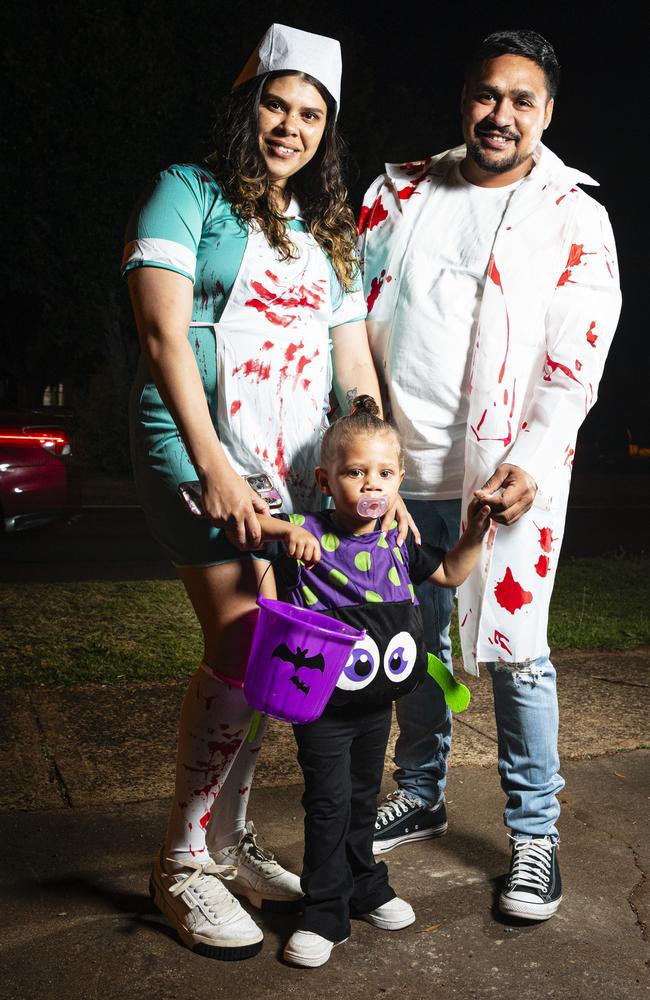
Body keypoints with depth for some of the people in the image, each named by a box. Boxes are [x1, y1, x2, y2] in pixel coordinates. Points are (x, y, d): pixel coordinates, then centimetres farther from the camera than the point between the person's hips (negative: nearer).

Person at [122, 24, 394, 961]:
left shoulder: (331, 235, 19)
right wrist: (212, 463, -17)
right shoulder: (187, 193, 3)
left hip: (298, 461, 6)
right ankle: (184, 864, 0)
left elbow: (355, 363, 16)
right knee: (244, 643, -15)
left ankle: (230, 839, 18)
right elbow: (163, 331, -8)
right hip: (203, 443, -6)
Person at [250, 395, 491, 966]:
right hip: (322, 702, -5)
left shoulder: (398, 542, 1)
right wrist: (282, 530, -41)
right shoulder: (310, 535, -15)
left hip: (378, 701, 5)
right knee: (329, 802, -1)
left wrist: (475, 534, -1)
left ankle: (364, 886, 41)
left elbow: (451, 574, 14)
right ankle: (326, 913, 15)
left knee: (364, 796, 21)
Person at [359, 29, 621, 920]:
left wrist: (531, 462, -18)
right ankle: (420, 796, 32)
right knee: (412, 640, 13)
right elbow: (356, 315, 11)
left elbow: (577, 358, -5)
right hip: (404, 462, 4)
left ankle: (534, 832, 14)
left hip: (510, 469, -3)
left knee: (512, 650, -3)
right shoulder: (401, 195, 11)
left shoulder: (575, 218, 2)